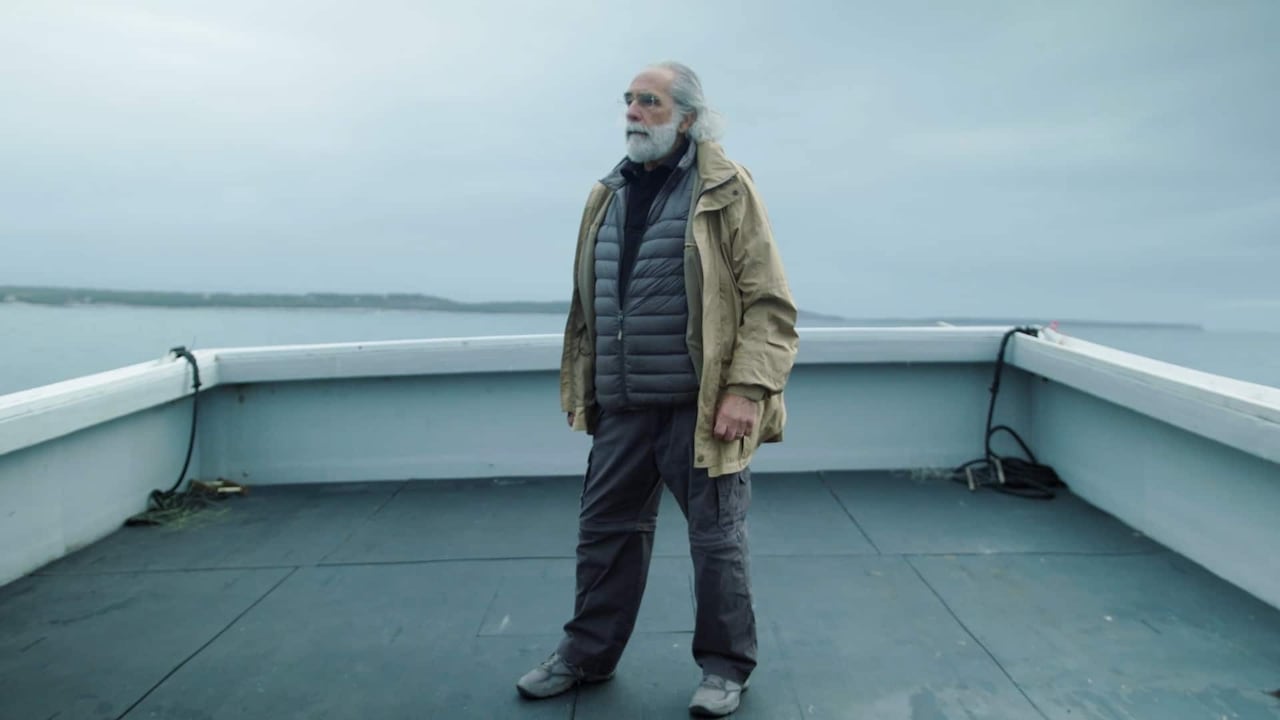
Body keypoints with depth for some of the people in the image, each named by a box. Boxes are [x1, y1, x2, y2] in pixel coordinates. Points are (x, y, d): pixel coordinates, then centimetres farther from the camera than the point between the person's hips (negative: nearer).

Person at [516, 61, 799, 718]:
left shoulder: (726, 189, -5)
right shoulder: (608, 195, 13)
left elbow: (768, 303, -9)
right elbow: (588, 304, 18)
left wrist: (746, 389, -18)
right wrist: (583, 388, 16)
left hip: (702, 406, -5)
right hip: (624, 408, 6)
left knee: (715, 539, 7)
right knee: (605, 530, 15)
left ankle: (725, 665, 26)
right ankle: (587, 653, 33)